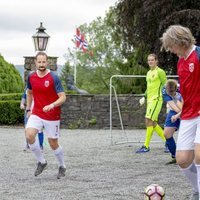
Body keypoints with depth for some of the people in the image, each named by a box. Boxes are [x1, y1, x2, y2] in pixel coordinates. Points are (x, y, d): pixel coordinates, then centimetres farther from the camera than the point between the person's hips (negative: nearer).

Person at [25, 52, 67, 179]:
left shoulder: (54, 78, -13)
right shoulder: (31, 77, 2)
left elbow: (63, 97, -16)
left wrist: (52, 105, -33)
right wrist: (28, 109, 19)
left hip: (52, 116, -4)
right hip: (36, 114, 4)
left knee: (53, 144, 4)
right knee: (29, 135, -19)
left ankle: (62, 167, 30)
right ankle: (42, 162, 1)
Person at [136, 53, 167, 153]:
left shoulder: (160, 72, -6)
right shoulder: (148, 73, 18)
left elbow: (165, 85, -8)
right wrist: (144, 97, 17)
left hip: (156, 99, -9)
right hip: (149, 99, 9)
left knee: (149, 121, -14)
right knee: (153, 123, 8)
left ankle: (146, 146, -12)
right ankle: (167, 141, 19)